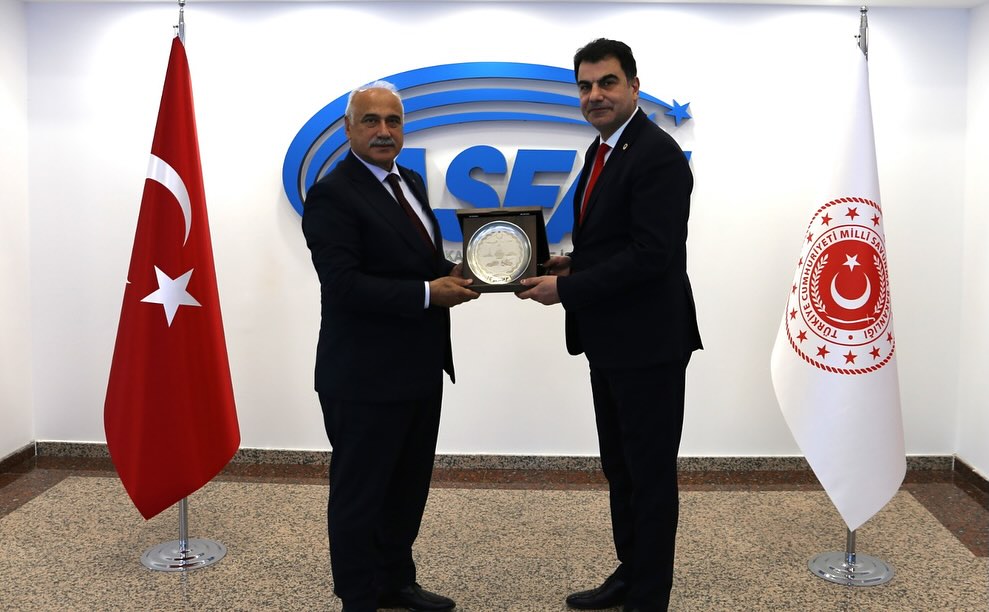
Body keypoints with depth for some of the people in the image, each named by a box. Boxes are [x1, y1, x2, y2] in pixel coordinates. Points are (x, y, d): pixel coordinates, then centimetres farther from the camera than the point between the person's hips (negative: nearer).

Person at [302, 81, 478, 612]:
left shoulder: (410, 183, 12)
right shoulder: (332, 195, -15)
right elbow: (343, 285, -23)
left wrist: (451, 274, -2)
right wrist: (428, 294, -22)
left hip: (419, 369, 9)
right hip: (365, 376, -9)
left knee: (408, 485, 20)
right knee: (359, 492, 7)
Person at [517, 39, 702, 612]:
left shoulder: (657, 154, -18)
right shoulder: (603, 149, 12)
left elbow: (650, 254, -24)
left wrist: (565, 288, -19)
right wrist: (573, 263, 2)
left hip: (648, 340, -10)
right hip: (610, 340, 10)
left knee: (651, 472, 4)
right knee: (619, 467, 20)